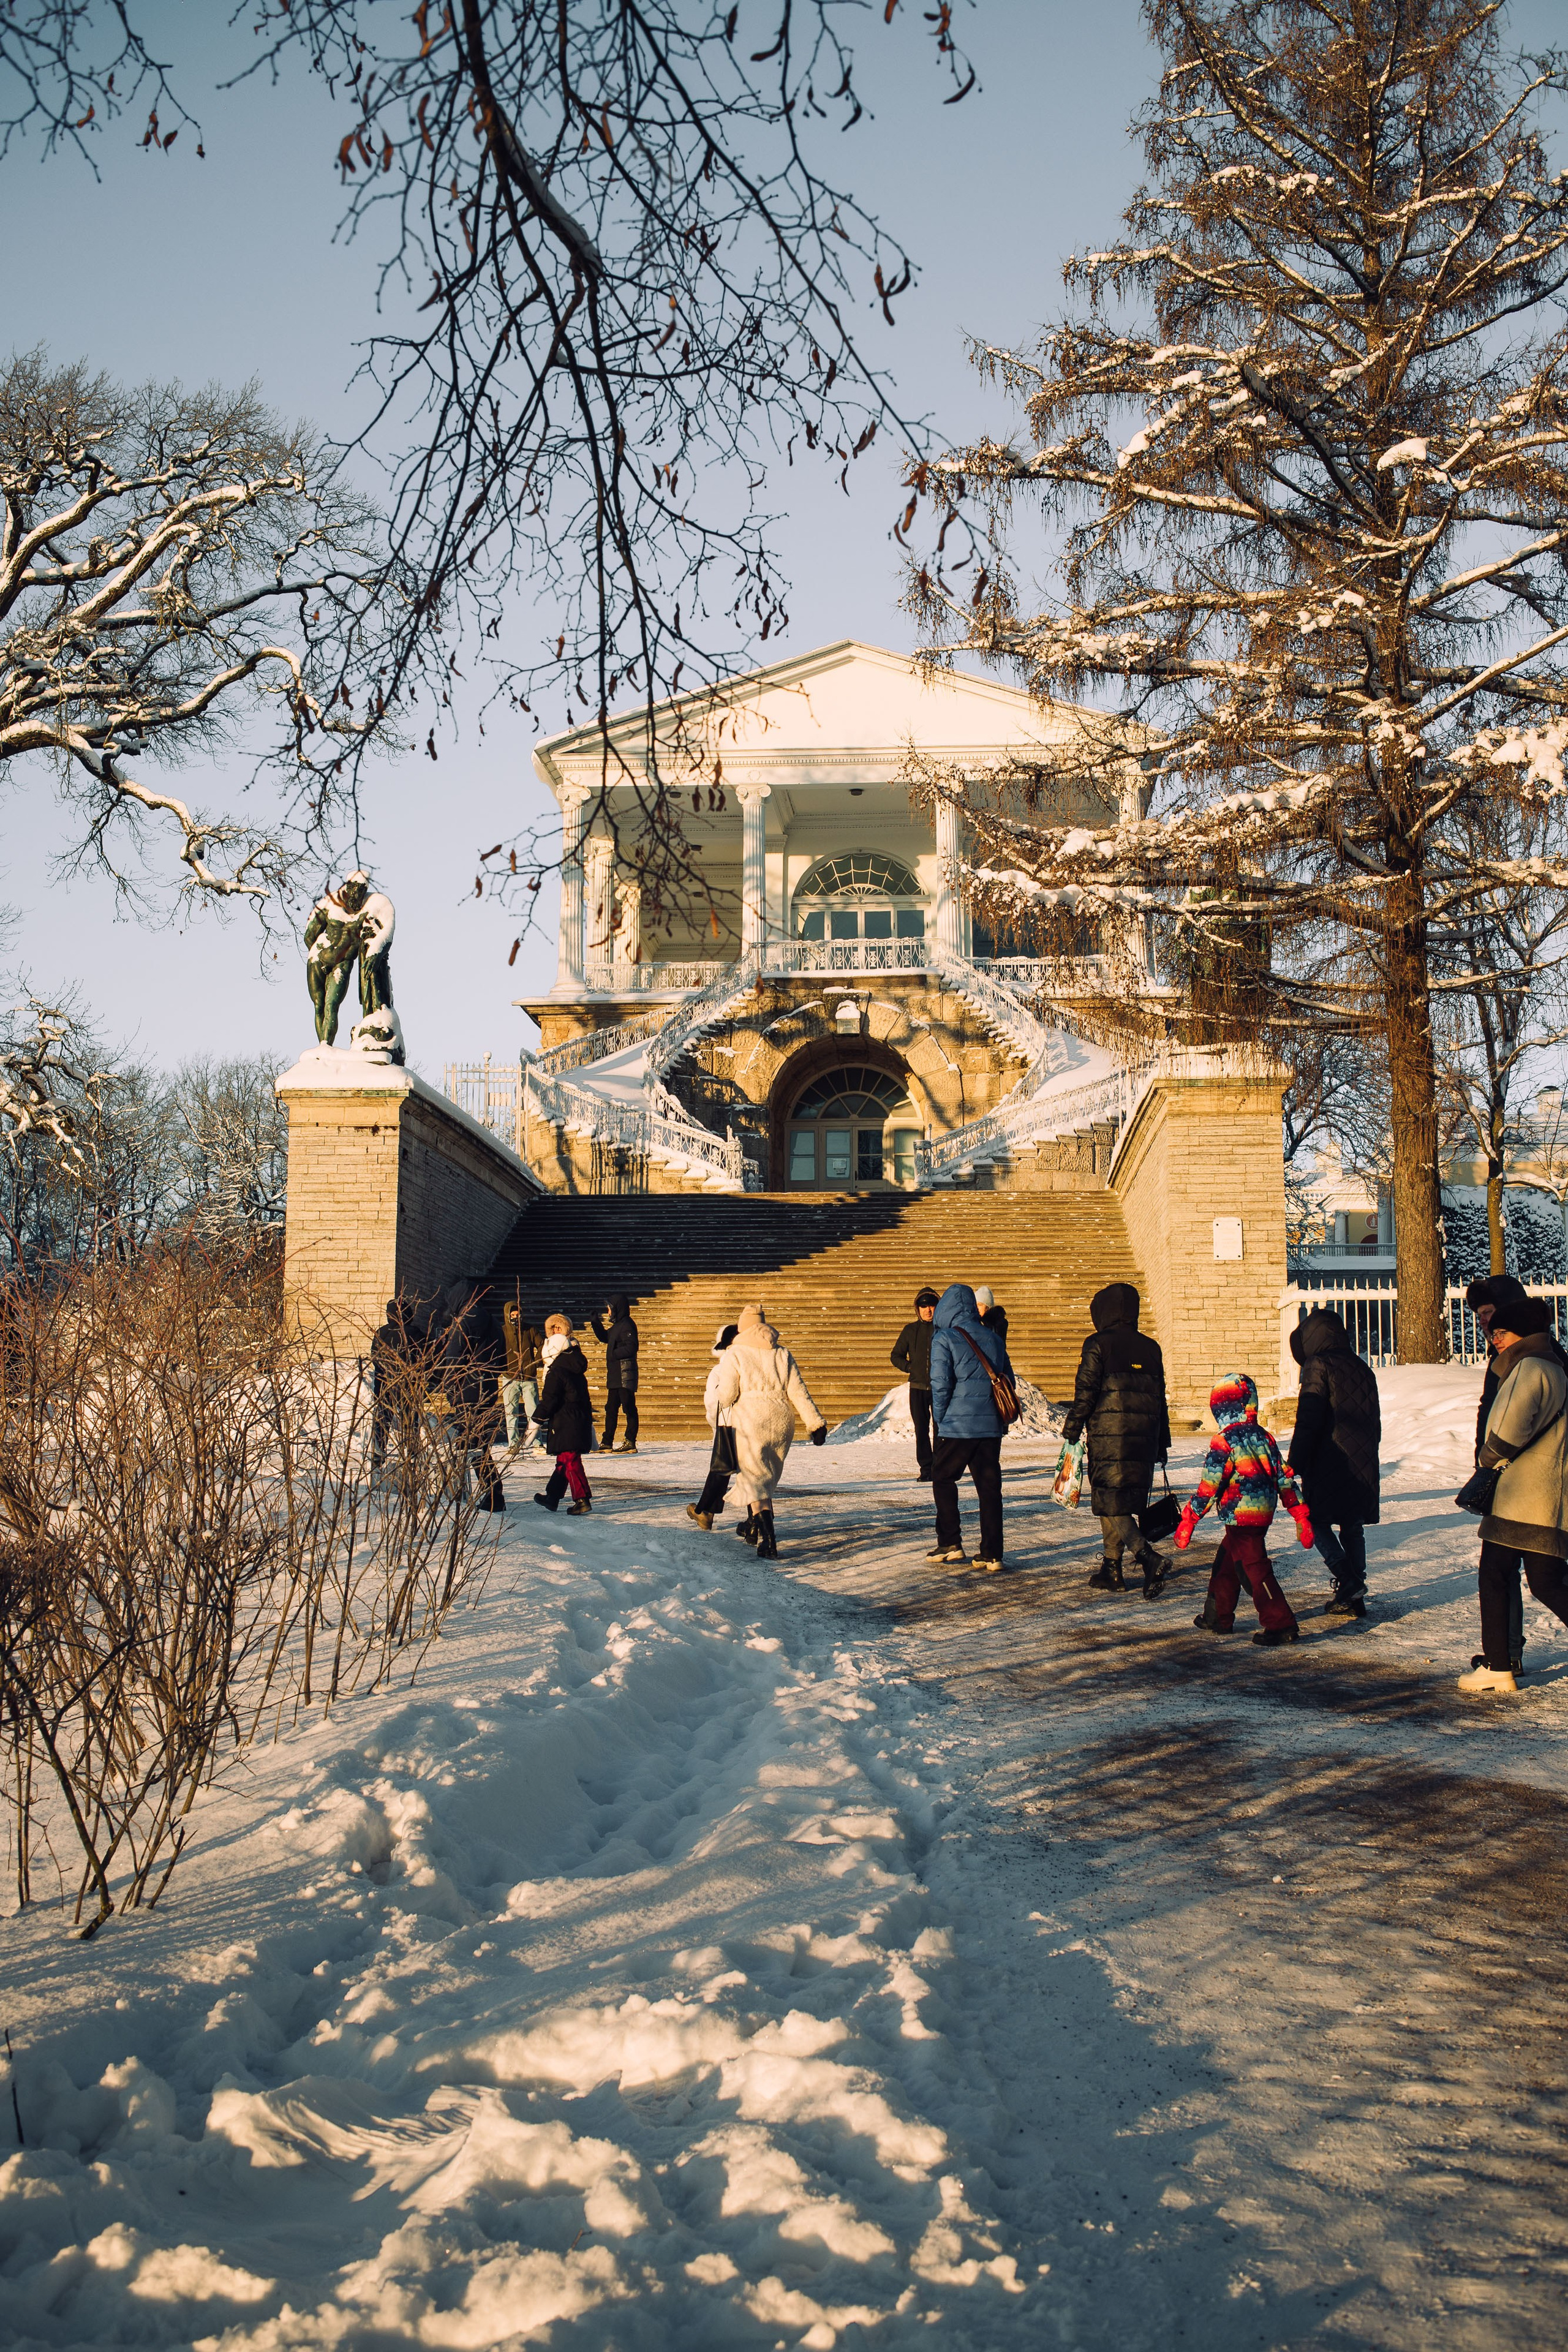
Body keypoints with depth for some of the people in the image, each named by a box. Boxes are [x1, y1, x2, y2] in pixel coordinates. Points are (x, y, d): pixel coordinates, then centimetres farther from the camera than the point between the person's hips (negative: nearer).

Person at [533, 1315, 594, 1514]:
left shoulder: (556, 1372, -11)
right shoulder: (577, 1370, 15)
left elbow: (549, 1399, -12)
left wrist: (539, 1417, 1)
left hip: (565, 1423, -9)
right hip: (582, 1419, 9)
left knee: (570, 1461, -9)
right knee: (563, 1461, 16)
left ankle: (582, 1499, -15)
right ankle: (552, 1497, 26)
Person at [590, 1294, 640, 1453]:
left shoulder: (627, 1325, -12)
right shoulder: (617, 1326, 18)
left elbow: (631, 1348, -23)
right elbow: (604, 1338, 33)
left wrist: (613, 1354, -16)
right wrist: (596, 1323, 22)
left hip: (625, 1375, -11)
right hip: (615, 1376, 11)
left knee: (629, 1409, -7)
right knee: (611, 1409, 13)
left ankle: (631, 1443, -7)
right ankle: (607, 1443, 18)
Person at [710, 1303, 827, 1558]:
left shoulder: (734, 1355, -1)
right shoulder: (782, 1354, 10)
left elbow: (725, 1396, -7)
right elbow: (798, 1392, 4)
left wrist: (718, 1390, 16)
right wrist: (816, 1423, 5)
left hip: (749, 1422, -5)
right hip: (781, 1421, 5)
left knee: (753, 1479, -4)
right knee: (769, 1477, 22)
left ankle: (768, 1539, -21)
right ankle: (754, 1525, 39)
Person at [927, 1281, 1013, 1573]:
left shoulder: (944, 1338, -7)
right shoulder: (992, 1338, 10)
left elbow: (940, 1385, -12)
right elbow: (1009, 1380, 12)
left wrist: (940, 1420, 1)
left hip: (958, 1426, -5)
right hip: (992, 1426, 5)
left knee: (943, 1480, 13)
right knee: (989, 1488, 7)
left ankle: (951, 1546, 11)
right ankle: (991, 1556, 6)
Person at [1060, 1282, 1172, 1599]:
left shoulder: (1099, 1345, -4)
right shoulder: (1151, 1348, 13)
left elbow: (1085, 1392, -10)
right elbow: (1160, 1398, 16)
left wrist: (1071, 1432, -3)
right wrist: (1161, 1444, 21)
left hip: (1108, 1438, -6)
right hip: (1144, 1439, 6)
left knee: (1111, 1501, -5)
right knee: (1125, 1501, 14)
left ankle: (1149, 1557, -24)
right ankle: (1112, 1569, 17)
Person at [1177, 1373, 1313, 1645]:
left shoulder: (1223, 1443, -15)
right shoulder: (1265, 1437, 5)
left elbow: (1208, 1488, -15)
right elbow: (1284, 1478, 7)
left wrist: (1188, 1521, -7)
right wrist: (1300, 1515, 12)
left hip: (1241, 1517, -8)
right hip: (1264, 1513, 8)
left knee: (1253, 1569, -4)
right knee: (1225, 1561, 20)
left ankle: (1281, 1624, -5)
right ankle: (1218, 1617, 30)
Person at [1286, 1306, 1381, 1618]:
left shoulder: (1319, 1366, -8)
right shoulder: (1363, 1369, 14)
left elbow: (1308, 1420, -14)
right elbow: (1375, 1420, 19)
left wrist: (1294, 1463, -12)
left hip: (1331, 1461, -7)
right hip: (1364, 1463, 7)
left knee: (1317, 1521, 4)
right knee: (1353, 1528, 12)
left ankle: (1348, 1581, -10)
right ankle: (1355, 1597, 11)